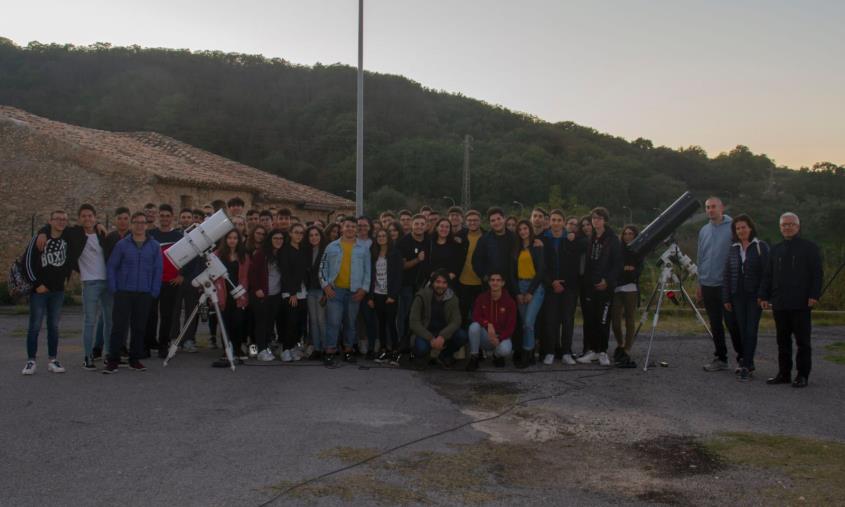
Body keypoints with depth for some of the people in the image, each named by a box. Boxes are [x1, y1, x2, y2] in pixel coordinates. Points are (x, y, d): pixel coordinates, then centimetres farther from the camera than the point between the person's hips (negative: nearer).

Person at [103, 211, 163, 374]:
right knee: (119, 326, -4)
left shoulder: (154, 246, 4)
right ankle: (113, 360, 2)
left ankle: (135, 359, 19)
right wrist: (113, 290, -3)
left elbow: (158, 269, 4)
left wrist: (154, 292, -2)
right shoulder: (122, 244, 1)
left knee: (140, 327, 7)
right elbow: (112, 267, 4)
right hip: (124, 292, -1)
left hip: (145, 293, 1)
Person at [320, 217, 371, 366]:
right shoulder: (332, 247, 5)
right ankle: (330, 352, 1)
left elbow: (367, 270, 5)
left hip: (354, 292, 1)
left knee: (350, 322, 10)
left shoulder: (363, 249, 6)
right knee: (333, 322, -5)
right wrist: (325, 285, -5)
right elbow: (323, 267, 5)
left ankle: (348, 351, 20)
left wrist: (364, 288, -4)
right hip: (334, 290, -1)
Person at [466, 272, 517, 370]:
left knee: (505, 350, -35)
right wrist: (488, 324, -30)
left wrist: (499, 338, -23)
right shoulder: (482, 298, -4)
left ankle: (497, 356, 6)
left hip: (501, 336, -1)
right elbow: (476, 317, -10)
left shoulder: (509, 301, -8)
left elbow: (511, 326, -8)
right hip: (485, 335, 1)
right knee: (474, 326, -31)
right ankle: (474, 358, -12)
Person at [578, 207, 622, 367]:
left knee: (603, 319, -3)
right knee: (589, 319, 3)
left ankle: (602, 352, 6)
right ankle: (592, 350, 12)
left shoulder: (612, 240, -2)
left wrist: (607, 281, -14)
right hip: (590, 285, 5)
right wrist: (586, 279, 3)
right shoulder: (590, 239, 12)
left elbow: (617, 264, -6)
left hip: (605, 286, -5)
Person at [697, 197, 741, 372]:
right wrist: (699, 284, 17)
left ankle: (742, 357, 9)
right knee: (715, 325, 10)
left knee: (732, 322, -4)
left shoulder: (733, 228, -5)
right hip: (708, 285, 5)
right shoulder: (704, 230, 12)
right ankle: (720, 358, 18)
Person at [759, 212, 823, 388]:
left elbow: (816, 274, -3)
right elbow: (767, 276, 15)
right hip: (780, 304, 5)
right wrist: (764, 296, 6)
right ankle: (784, 373, 16)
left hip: (801, 303, -4)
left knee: (802, 341, 0)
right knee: (783, 341, 9)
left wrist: (814, 295, -12)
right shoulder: (775, 250, 15)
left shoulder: (809, 247, 2)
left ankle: (803, 375, 5)